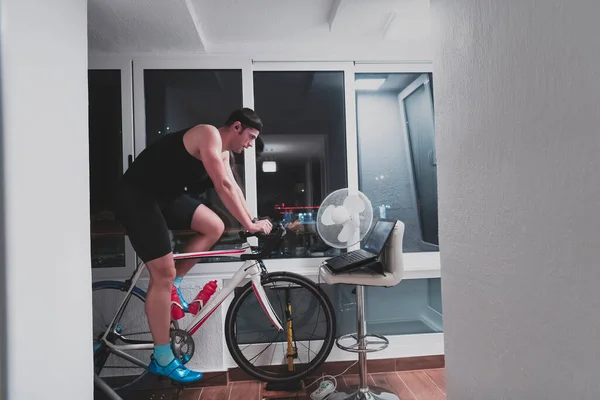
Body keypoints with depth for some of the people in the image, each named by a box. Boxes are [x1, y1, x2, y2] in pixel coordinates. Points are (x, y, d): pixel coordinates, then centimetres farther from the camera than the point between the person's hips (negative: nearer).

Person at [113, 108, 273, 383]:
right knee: (163, 272, -10)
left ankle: (171, 287, 13)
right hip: (136, 195, -9)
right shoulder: (210, 135, -19)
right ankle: (162, 360, 3)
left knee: (215, 227, 0)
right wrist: (249, 224, -20)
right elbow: (224, 187, -25)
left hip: (165, 194, 10)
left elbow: (233, 187, 12)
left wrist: (252, 220, 4)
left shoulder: (223, 151, 11)